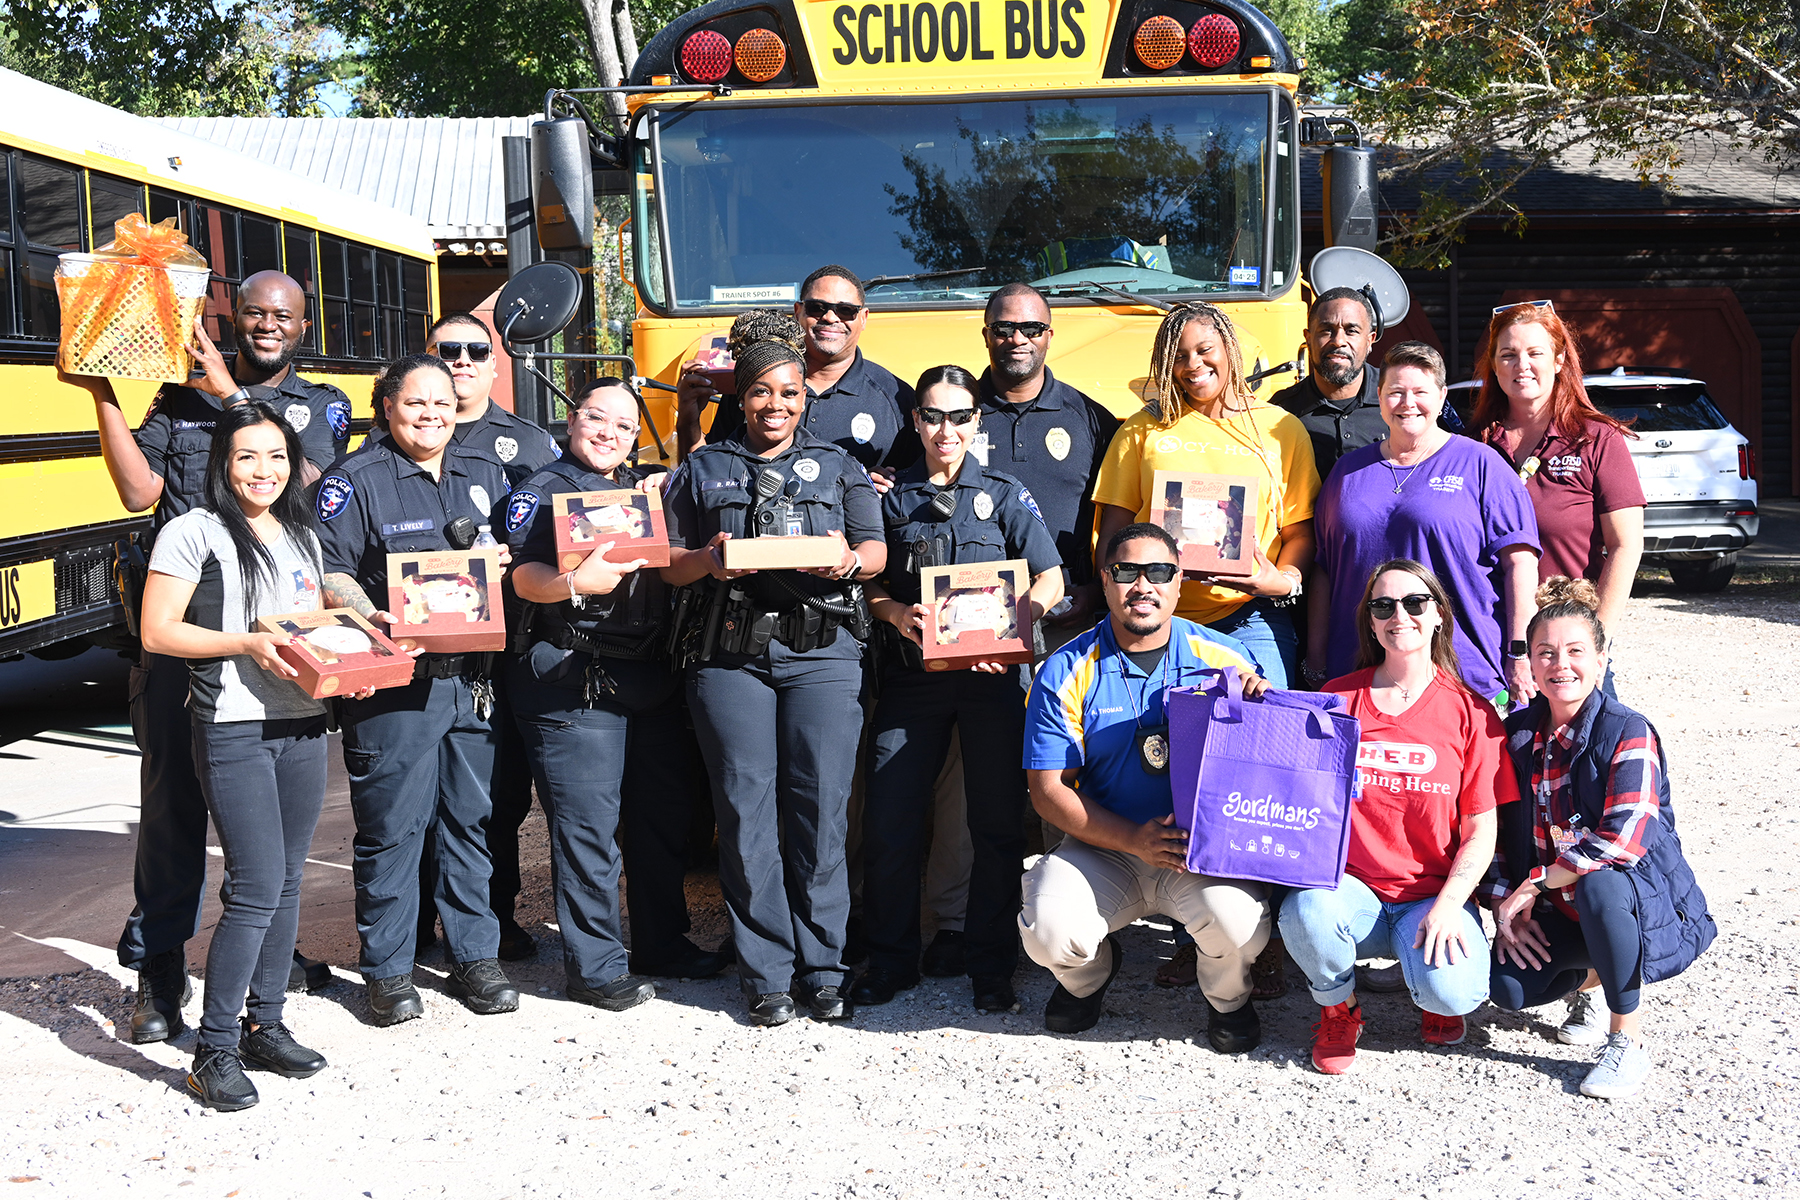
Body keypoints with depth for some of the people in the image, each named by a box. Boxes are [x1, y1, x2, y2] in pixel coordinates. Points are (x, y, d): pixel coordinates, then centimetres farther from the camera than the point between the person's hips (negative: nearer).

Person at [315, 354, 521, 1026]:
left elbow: (521, 557, 20)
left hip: (472, 676, 5)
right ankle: (387, 971, 12)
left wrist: (503, 563, -3)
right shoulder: (354, 481, -1)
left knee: (472, 815, 10)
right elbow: (328, 573, -8)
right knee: (392, 825, 0)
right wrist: (376, 621, -24)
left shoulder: (484, 477, 15)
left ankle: (475, 957, 21)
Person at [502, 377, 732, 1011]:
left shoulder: (646, 486, 19)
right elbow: (525, 577, -15)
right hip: (573, 680, -6)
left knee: (661, 817, 13)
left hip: (650, 675, 7)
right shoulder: (543, 489, 0)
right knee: (588, 826, -4)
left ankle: (663, 942, 28)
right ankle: (595, 966, 6)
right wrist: (576, 583, -34)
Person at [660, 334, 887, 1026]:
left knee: (820, 810, -4)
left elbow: (876, 549, 11)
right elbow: (668, 566, 13)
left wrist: (851, 559, -12)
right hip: (732, 655, 0)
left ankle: (822, 970, 6)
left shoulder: (838, 467, 19)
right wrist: (706, 559, -8)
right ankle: (766, 976, 5)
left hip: (822, 653, 0)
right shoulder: (702, 470, 18)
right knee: (746, 811, -3)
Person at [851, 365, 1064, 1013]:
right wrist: (896, 612, -9)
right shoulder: (893, 497, 11)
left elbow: (1051, 578, 3)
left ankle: (991, 967, 13)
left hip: (991, 675, -1)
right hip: (911, 675, 1)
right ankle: (890, 960, 15)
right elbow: (867, 584, 12)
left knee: (997, 825, 1)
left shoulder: (1004, 494, 8)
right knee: (888, 824, 0)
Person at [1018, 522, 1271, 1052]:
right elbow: (1049, 790, -4)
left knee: (1238, 920, -31)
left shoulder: (1224, 657, 3)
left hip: (1208, 847, 0)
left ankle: (1227, 998, 9)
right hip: (1103, 847, 1)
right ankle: (1087, 977, 16)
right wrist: (1135, 840, -18)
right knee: (1049, 931, -25)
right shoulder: (1067, 673, 0)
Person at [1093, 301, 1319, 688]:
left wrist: (1285, 580, -10)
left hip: (1249, 619, 0)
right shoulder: (1143, 429, 12)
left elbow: (1300, 533, 10)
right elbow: (1114, 530, 9)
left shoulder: (1282, 430, 11)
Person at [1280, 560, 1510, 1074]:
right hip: (1351, 887, 1)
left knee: (1454, 993, -29)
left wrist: (1447, 905, -16)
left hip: (1433, 896, -1)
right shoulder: (1338, 697, 7)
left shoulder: (1471, 712, 1)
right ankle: (1339, 1009, 0)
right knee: (1306, 912, -34)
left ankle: (1437, 997, 13)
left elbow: (1481, 830, -2)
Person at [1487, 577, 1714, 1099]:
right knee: (1509, 987, -22)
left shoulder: (1628, 732, -16)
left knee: (1599, 884, -39)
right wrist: (1505, 906, -9)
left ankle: (1628, 1041, -19)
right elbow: (1496, 831, 6)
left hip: (1647, 905, -4)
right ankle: (1589, 977, 16)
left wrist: (1534, 884, -22)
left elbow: (1624, 840, -27)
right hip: (1557, 914, 5)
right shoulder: (1517, 734, 1)